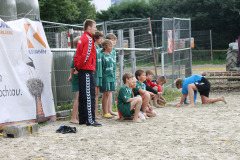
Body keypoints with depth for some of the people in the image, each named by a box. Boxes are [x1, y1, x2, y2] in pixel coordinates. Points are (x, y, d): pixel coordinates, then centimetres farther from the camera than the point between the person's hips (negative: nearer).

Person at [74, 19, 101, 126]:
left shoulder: (82, 39, 17)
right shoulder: (88, 39, -11)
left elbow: (77, 55, 18)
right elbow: (85, 56, -18)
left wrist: (76, 67, 13)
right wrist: (78, 68, -8)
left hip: (81, 71, 10)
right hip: (87, 71, -10)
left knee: (83, 96, 11)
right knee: (89, 96, -9)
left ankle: (82, 119, 16)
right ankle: (90, 120, -9)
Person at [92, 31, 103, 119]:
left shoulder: (99, 48, 15)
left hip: (99, 72, 8)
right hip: (94, 72, -8)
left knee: (97, 93, 9)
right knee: (94, 93, -5)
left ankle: (96, 112, 14)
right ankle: (93, 113, -2)